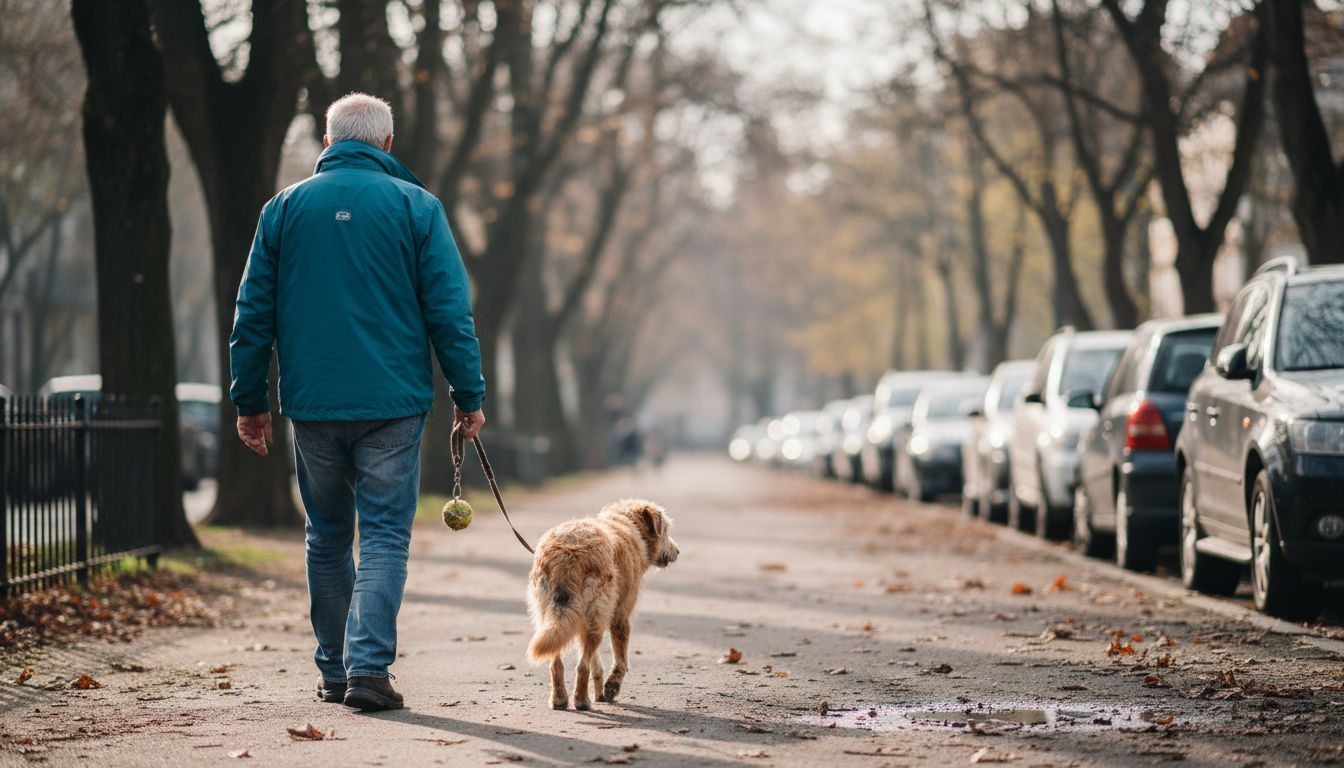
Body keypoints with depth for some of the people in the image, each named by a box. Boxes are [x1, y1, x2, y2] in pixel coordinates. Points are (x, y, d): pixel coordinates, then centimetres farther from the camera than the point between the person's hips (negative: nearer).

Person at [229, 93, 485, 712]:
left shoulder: (285, 208, 6)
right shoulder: (415, 205, -1)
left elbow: (253, 313, 7)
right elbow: (449, 308, -3)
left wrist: (249, 401, 13)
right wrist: (469, 395, 2)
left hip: (312, 405, 2)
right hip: (391, 404, -2)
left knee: (327, 539, 14)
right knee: (384, 535, 0)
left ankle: (334, 671, 18)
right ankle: (368, 666, -13)